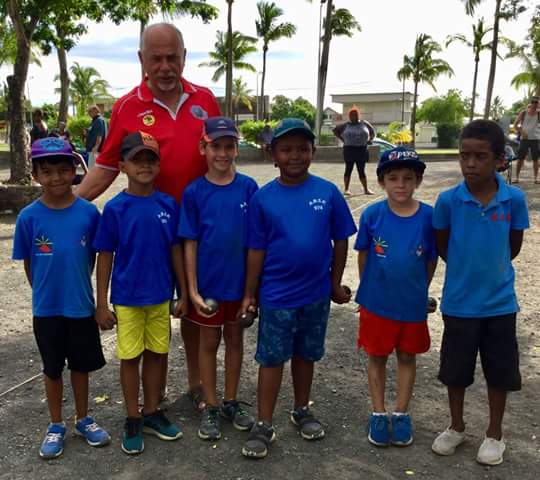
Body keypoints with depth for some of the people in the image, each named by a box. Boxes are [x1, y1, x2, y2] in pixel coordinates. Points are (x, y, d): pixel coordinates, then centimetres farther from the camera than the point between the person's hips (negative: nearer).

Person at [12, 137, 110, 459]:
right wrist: (46, 293, 5)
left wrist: (78, 286, 6)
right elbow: (29, 263, 0)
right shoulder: (29, 217, -11)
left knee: (81, 365, 16)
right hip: (46, 309, 0)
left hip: (81, 306, 0)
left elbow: (92, 255, 1)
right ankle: (56, 426, 33)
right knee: (52, 369, 15)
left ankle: (83, 419, 36)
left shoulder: (89, 212, -11)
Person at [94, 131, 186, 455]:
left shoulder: (168, 204, -3)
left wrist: (184, 293, 5)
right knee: (130, 358, 9)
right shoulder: (115, 208, -9)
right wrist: (102, 303, -6)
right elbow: (105, 257, -5)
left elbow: (176, 250, 4)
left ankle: (152, 413, 30)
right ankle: (133, 420, 24)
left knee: (155, 354, 14)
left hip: (160, 297, 2)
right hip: (127, 299, -2)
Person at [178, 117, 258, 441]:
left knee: (235, 339, 16)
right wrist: (192, 290, -9)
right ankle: (211, 407, 28)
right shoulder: (194, 192, -8)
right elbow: (190, 243, -6)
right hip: (208, 283, -1)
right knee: (209, 342, 12)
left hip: (240, 281, 2)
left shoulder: (248, 188, -6)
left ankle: (231, 402, 33)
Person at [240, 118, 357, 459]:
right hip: (276, 295, -1)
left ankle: (302, 411, 38)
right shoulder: (263, 198, -7)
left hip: (316, 294, 2)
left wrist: (335, 283, 5)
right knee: (272, 359, 8)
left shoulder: (328, 193, -7)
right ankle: (264, 425, 20)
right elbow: (256, 250, -3)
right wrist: (250, 294, -1)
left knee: (306, 355, 18)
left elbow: (340, 241, 2)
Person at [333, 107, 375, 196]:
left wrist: (369, 140, 4)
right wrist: (342, 139, 2)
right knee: (348, 169, 0)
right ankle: (346, 189, 5)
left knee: (361, 170, 4)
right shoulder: (346, 125, 3)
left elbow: (372, 132, 20)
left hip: (362, 150, 2)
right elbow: (335, 130, 11)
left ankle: (366, 189, 8)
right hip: (349, 149, -1)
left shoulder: (365, 124, 8)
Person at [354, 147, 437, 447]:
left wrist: (419, 290, 6)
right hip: (376, 302, 0)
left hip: (413, 304, 1)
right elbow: (363, 255, 0)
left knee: (407, 357, 16)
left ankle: (402, 414, 32)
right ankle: (379, 414, 29)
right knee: (377, 356, 13)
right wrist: (369, 289, 4)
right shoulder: (372, 214, -12)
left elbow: (432, 259, -1)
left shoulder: (428, 216, -12)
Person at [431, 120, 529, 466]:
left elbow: (514, 246, 3)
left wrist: (491, 268, 8)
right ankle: (457, 427, 36)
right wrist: (467, 269, 4)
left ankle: (495, 434, 33)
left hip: (500, 302, 0)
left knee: (499, 372, 12)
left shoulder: (515, 199, -11)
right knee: (455, 370, 14)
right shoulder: (448, 200, -13)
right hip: (459, 302, 0)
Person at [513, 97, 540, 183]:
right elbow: (515, 125, 4)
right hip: (524, 139, 0)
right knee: (520, 158, -1)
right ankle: (517, 177, 3)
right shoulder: (523, 113, 2)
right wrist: (522, 132, -12)